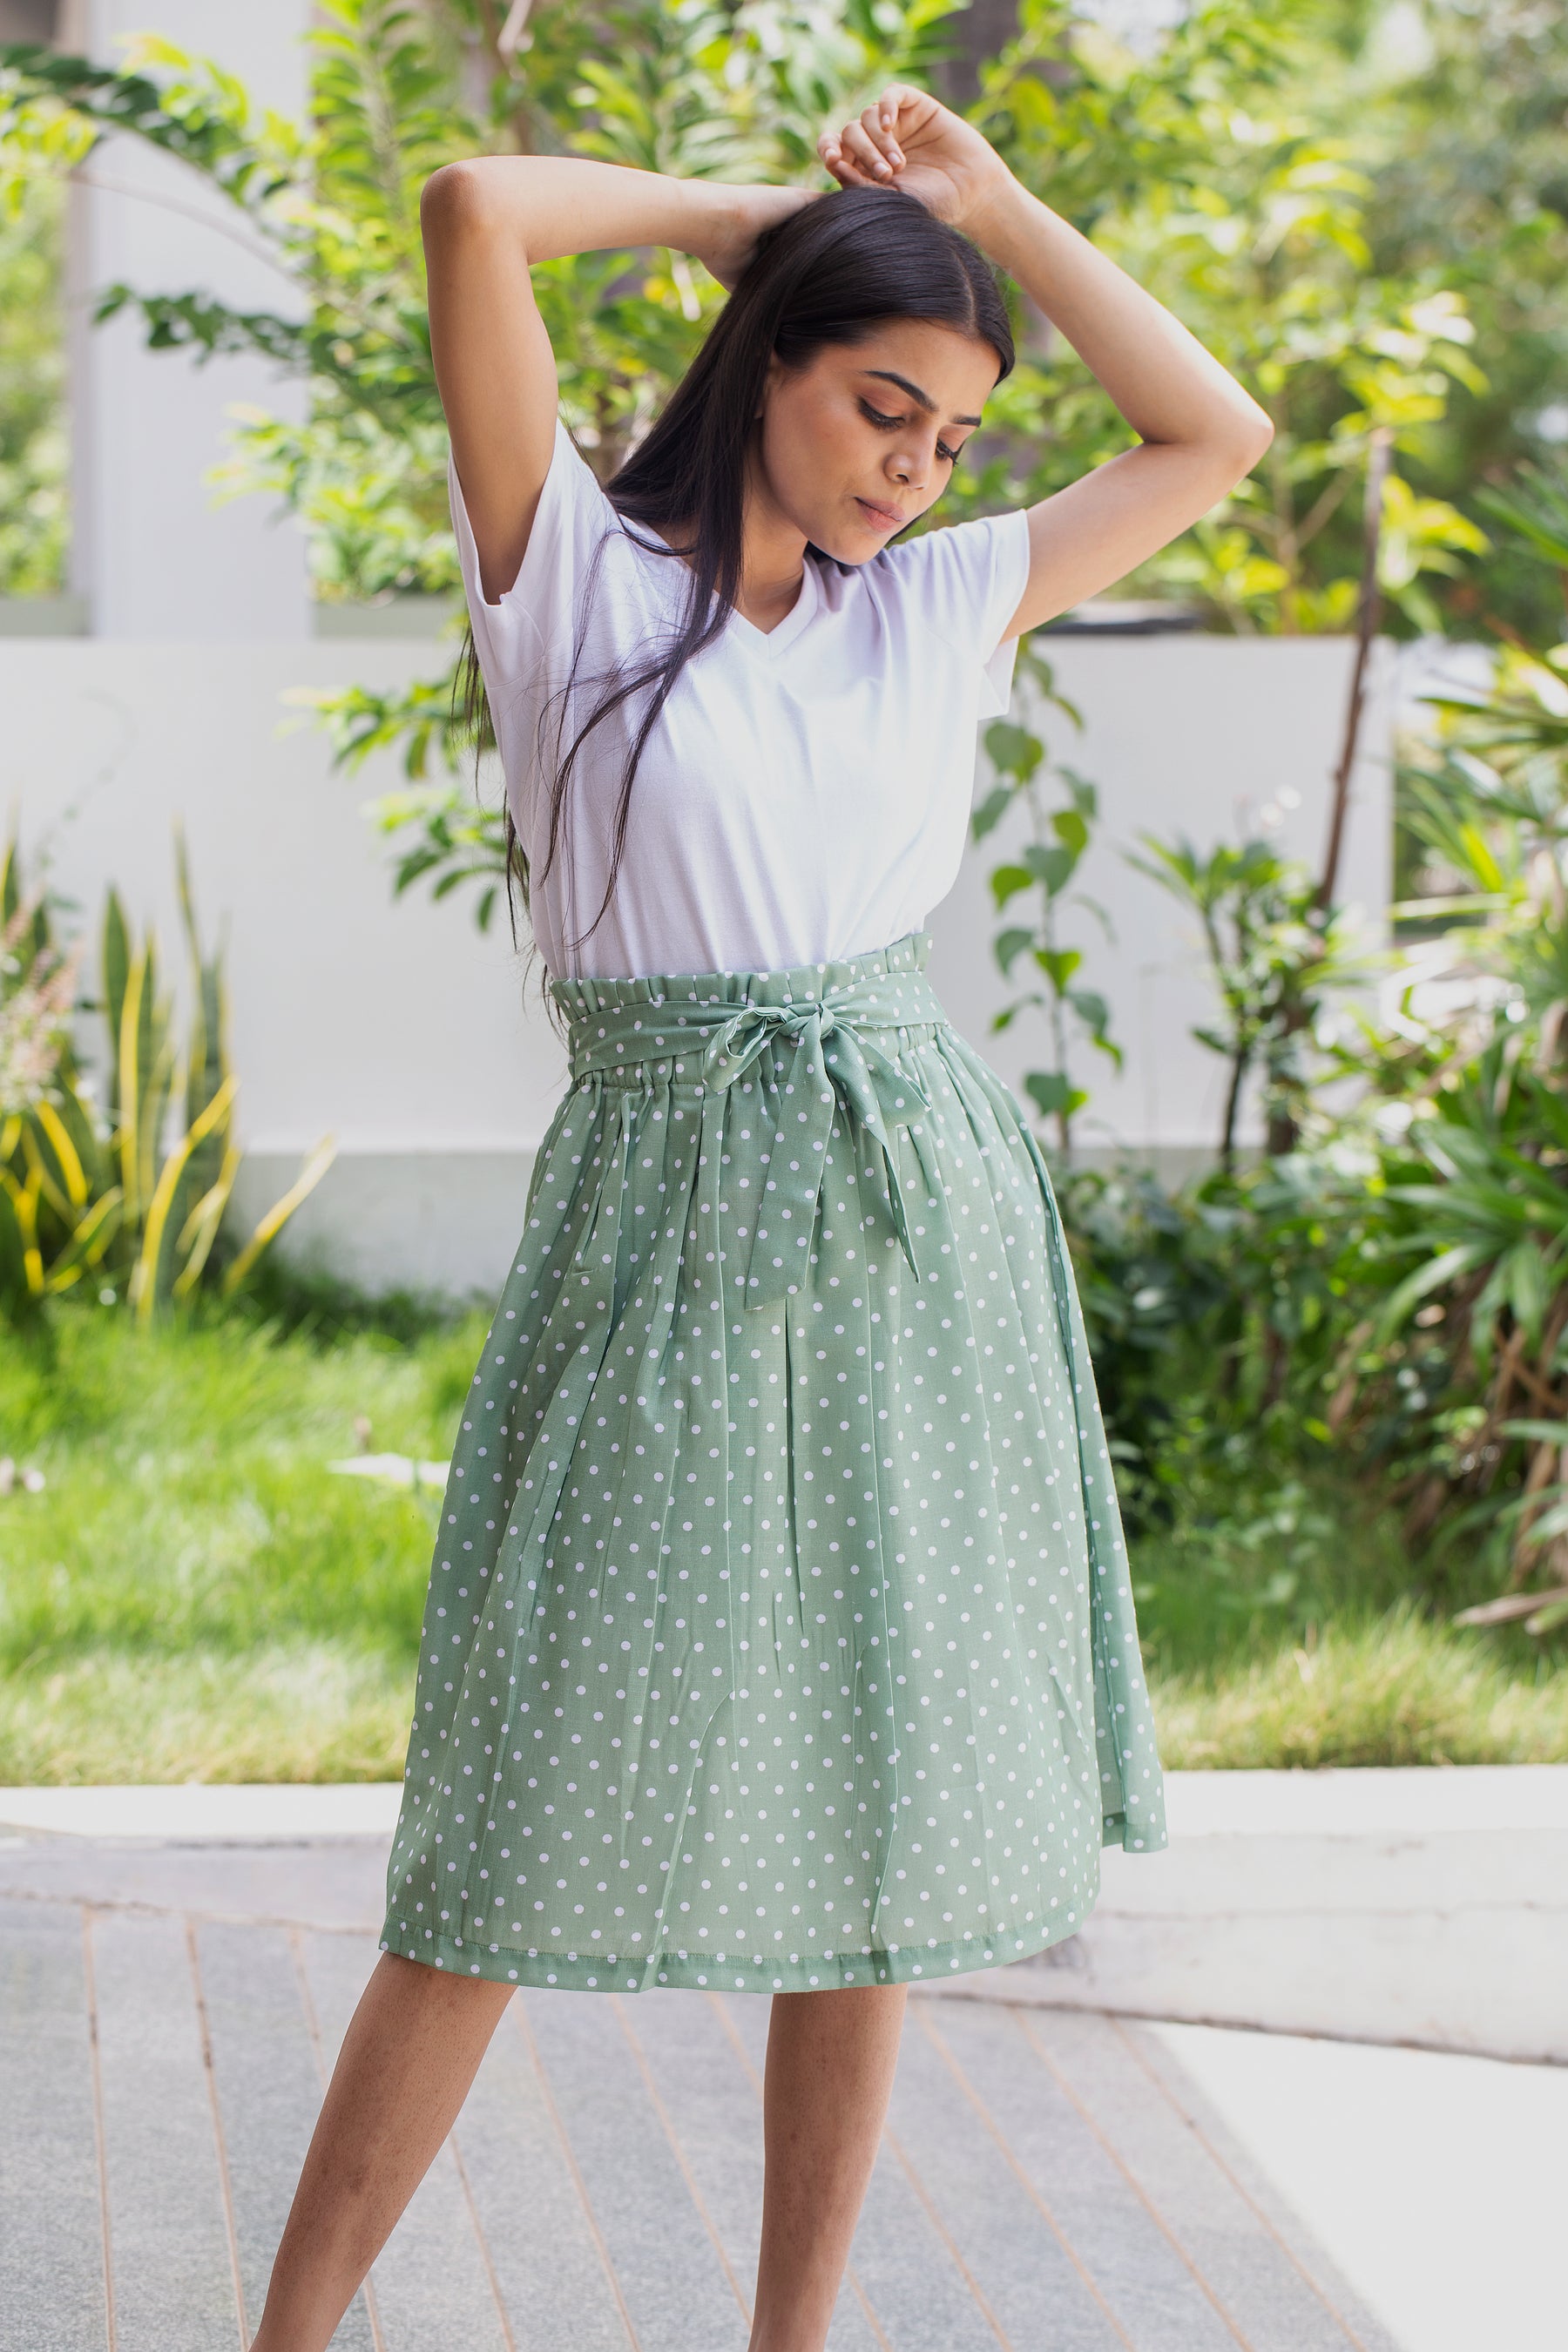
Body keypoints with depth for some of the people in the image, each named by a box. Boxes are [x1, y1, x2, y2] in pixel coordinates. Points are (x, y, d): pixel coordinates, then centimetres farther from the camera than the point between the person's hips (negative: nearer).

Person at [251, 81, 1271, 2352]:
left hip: (918, 1241, 5)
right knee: (519, 1845, -2)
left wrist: (990, 199, 15)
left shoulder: (939, 608, 12)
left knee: (878, 1828, 7)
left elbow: (1216, 434, 20)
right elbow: (476, 210, -12)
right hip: (664, 1245, -5)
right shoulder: (580, 576, -1)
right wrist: (738, 204, 4)